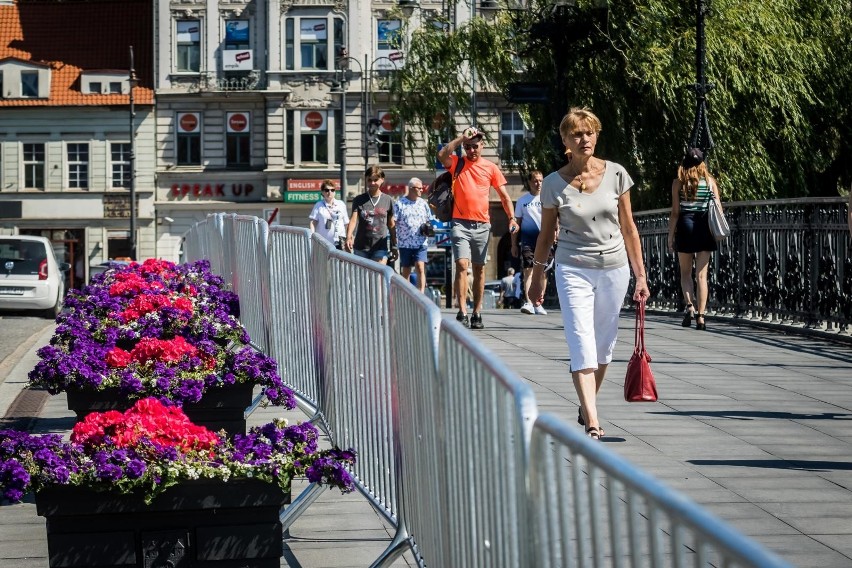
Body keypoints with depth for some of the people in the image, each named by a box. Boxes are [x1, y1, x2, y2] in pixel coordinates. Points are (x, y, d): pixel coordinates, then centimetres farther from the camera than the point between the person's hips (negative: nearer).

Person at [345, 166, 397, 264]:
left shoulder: (388, 201, 5)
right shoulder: (359, 200, 3)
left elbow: (391, 225, 11)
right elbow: (353, 220, -10)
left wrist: (394, 246, 12)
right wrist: (348, 237, -28)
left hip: (380, 248, -1)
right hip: (361, 247, 1)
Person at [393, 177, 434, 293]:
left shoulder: (423, 204, 10)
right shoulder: (400, 204, 1)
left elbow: (429, 221, 19)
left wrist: (427, 227, -4)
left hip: (420, 243, 1)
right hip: (405, 243, -1)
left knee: (420, 268, -13)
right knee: (405, 271, 8)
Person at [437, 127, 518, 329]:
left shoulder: (490, 167, 8)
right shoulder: (457, 163, 6)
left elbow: (504, 196, 9)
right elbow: (442, 155, -15)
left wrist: (511, 218, -4)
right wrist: (462, 137, -11)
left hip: (482, 225, 2)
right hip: (460, 223, -2)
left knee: (479, 269, 7)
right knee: (462, 265, -14)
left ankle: (477, 313, 12)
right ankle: (462, 312, -18)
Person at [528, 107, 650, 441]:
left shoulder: (616, 174, 1)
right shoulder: (554, 184, -3)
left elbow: (628, 229, 6)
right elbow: (546, 235, 8)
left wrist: (640, 275, 4)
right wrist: (537, 277, 11)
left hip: (614, 268, 2)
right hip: (573, 271, -2)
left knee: (603, 348, 12)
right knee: (582, 347, -13)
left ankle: (586, 407, 31)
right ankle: (593, 422, -21)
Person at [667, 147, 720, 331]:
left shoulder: (678, 182, 0)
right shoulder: (709, 180, 4)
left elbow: (675, 211, -3)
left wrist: (670, 235, 2)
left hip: (685, 227, -1)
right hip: (704, 229, 1)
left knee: (685, 272, 12)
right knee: (701, 275, 4)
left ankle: (689, 305, -10)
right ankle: (700, 316, -2)